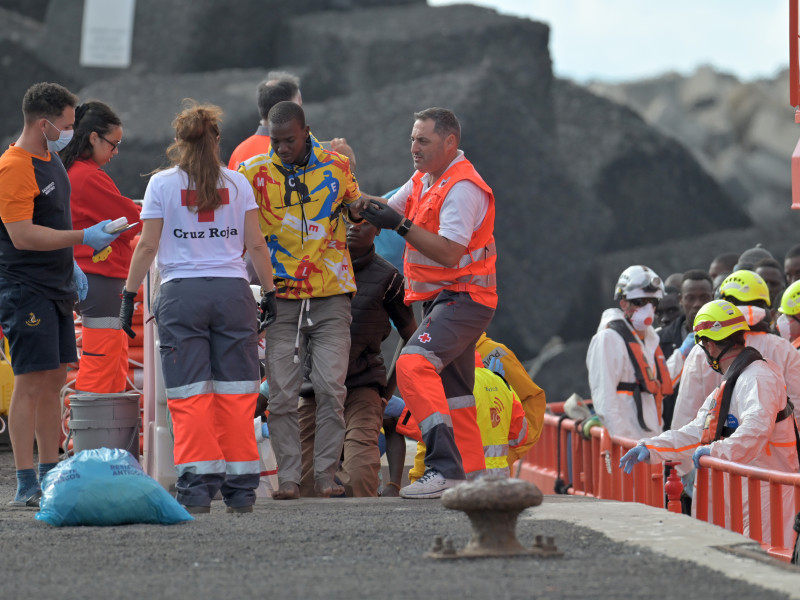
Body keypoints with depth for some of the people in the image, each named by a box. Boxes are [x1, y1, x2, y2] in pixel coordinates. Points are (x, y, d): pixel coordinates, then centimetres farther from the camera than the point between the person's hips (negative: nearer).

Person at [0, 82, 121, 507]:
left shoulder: (50, 159, 15)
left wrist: (70, 265, 21)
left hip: (57, 288, 10)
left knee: (54, 380, 12)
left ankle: (50, 476, 18)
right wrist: (84, 237, -22)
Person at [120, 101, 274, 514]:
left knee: (190, 395, 0)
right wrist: (269, 290, 14)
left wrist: (129, 295, 7)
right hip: (232, 291, 2)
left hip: (181, 293, -2)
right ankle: (240, 489, 6)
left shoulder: (162, 184, 2)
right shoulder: (237, 183, 7)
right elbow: (256, 244, 5)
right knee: (235, 393, 5)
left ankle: (197, 487, -4)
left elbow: (147, 247, 1)